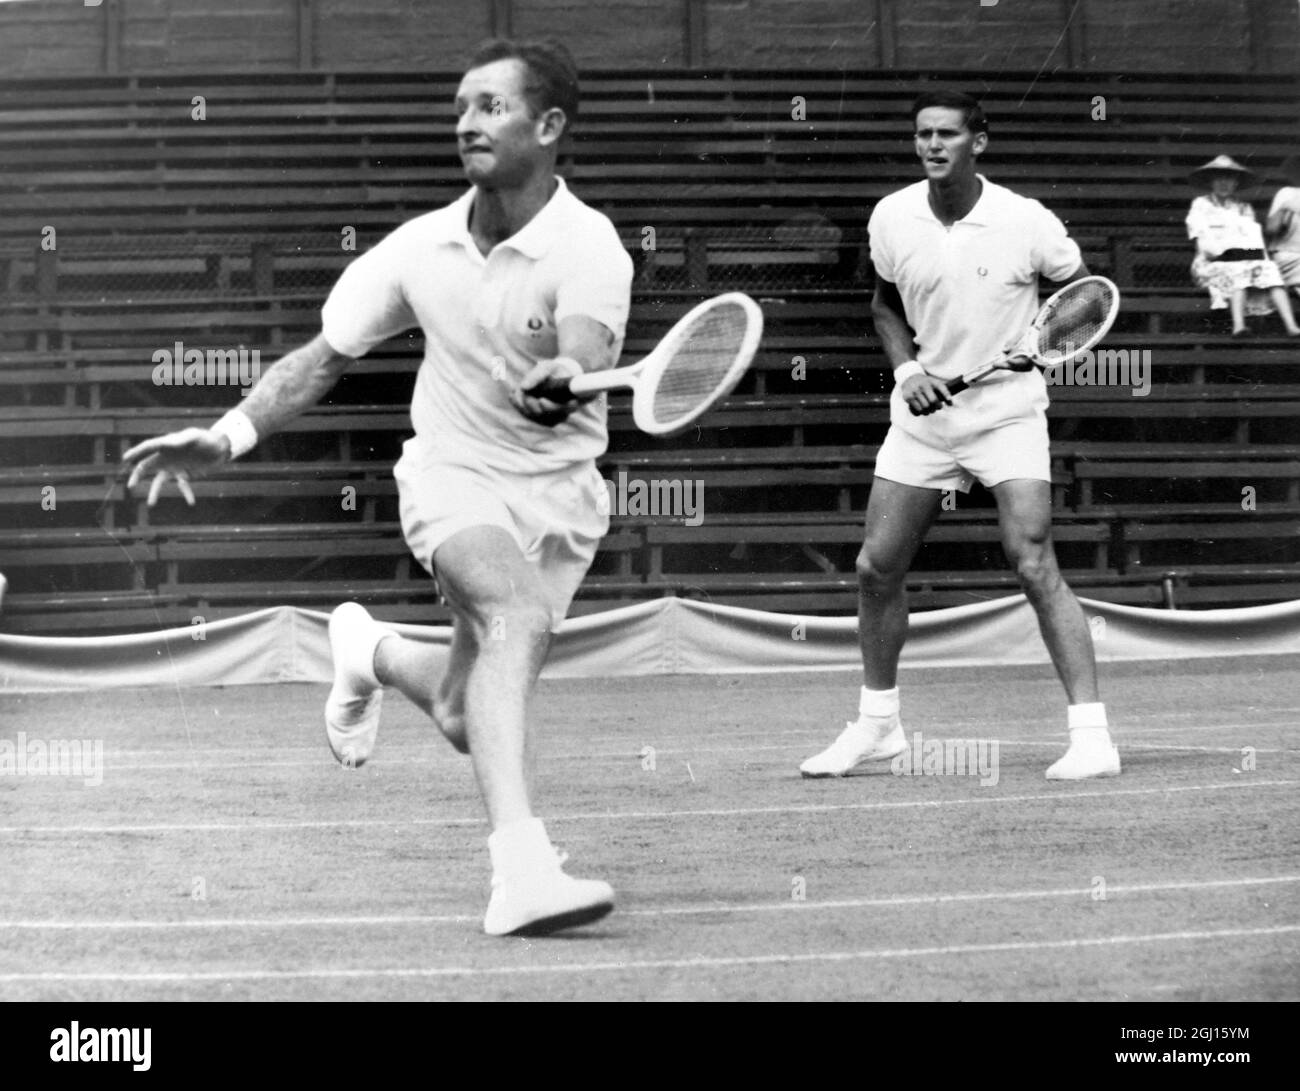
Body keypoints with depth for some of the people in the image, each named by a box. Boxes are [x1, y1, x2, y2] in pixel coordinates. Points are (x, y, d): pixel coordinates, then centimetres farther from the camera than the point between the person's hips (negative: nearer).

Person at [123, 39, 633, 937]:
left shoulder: (588, 248, -18)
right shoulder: (421, 249, -7)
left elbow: (586, 366, -37)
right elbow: (326, 357, 5)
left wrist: (564, 382, -60)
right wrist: (231, 434, -6)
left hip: (557, 493, 0)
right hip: (453, 475, 0)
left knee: (465, 721, 3)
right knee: (521, 614, -32)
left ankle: (375, 653, 38)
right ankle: (522, 868, -42)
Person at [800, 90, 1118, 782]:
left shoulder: (1026, 222, -13)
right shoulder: (891, 218, -3)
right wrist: (907, 368, -3)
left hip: (1008, 410, -4)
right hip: (922, 412, 4)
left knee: (1034, 564, -17)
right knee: (876, 569, 6)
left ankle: (1091, 736, -12)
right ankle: (877, 725, 26)